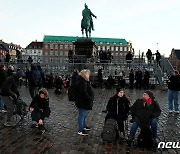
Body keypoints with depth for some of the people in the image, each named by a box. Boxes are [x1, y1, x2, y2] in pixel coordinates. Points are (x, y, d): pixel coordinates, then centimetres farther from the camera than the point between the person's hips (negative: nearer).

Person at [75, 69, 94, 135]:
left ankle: (84, 126, 41)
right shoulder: (82, 82, -24)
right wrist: (90, 100, -21)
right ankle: (80, 130, 9)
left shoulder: (84, 81, 12)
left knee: (84, 115, 24)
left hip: (84, 102, 11)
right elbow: (84, 93, -29)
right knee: (82, 115, -1)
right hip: (83, 103, -11)